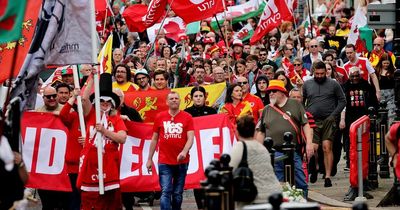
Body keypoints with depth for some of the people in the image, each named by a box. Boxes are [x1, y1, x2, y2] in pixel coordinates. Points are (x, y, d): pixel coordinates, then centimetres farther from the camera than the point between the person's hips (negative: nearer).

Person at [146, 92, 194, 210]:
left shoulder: (187, 117, 1)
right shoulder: (160, 117, 4)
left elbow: (190, 138, -6)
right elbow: (154, 139, 11)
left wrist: (184, 152, -25)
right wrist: (149, 159, 10)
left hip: (181, 161, 1)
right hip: (164, 162, -1)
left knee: (178, 194, 11)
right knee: (166, 192, -9)